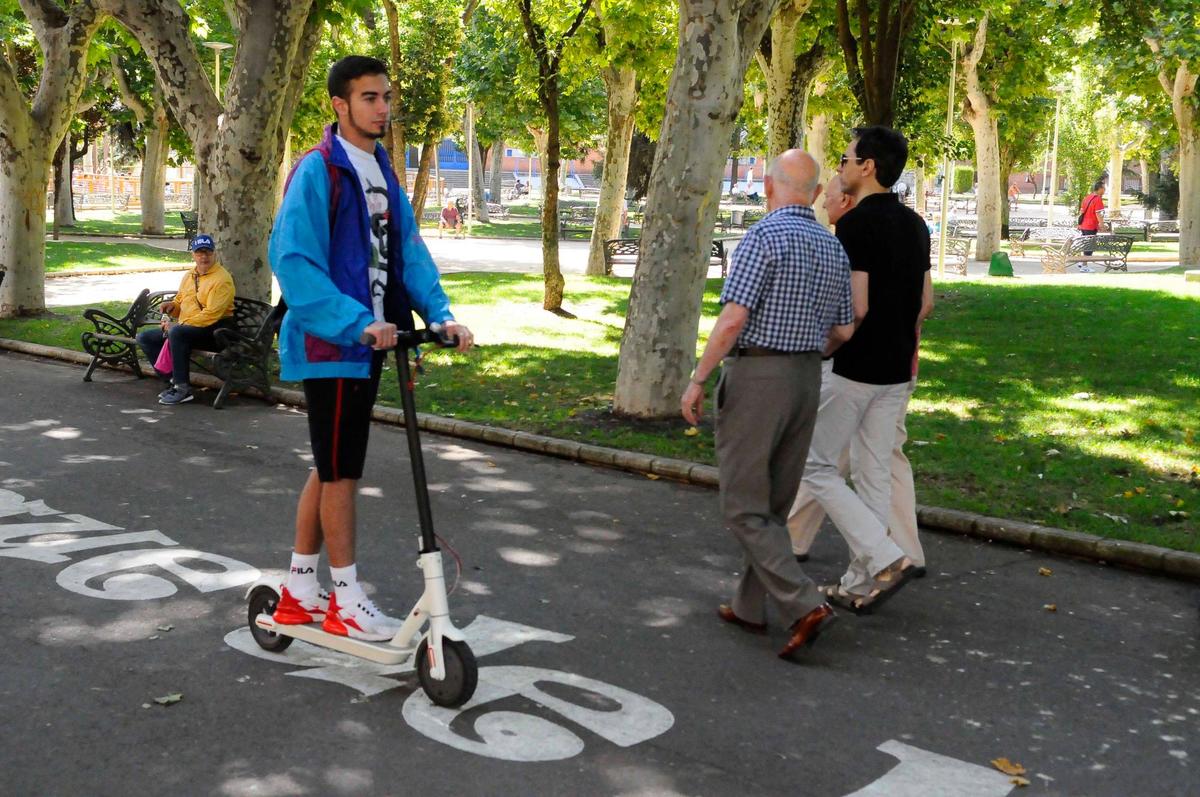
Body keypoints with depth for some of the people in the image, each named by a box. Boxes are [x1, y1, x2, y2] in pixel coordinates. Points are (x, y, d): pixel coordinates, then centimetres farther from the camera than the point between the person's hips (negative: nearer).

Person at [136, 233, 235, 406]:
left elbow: (211, 315, -21)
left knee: (176, 332, -35)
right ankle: (174, 380, -3)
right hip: (186, 328, 9)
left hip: (215, 330, -9)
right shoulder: (189, 276, 15)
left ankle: (183, 388, -27)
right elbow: (180, 302, 29)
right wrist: (171, 306, 3)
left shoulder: (222, 279, -12)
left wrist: (177, 325, -21)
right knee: (144, 337, 3)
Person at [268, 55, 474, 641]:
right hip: (331, 344, -8)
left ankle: (299, 592, 27)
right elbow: (293, 260, -21)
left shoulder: (382, 171, 13)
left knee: (329, 468, 15)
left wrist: (439, 313, -4)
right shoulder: (318, 171, -13)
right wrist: (357, 323, -27)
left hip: (367, 344, 8)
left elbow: (407, 250, 11)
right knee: (341, 470, -1)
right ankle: (347, 602, 12)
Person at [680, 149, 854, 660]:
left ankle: (804, 607, -12)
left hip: (755, 380, -8)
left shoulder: (765, 236, -15)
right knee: (772, 503, 16)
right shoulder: (832, 248, 9)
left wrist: (697, 380, -14)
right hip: (806, 380, 8)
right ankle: (750, 606, 23)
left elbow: (733, 318, -22)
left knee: (744, 509, -2)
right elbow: (842, 331, 13)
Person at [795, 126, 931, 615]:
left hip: (854, 368, -8)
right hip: (896, 371, 8)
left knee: (815, 466, 3)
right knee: (874, 474, 11)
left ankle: (885, 559, -6)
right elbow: (925, 303, 13)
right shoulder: (915, 225, 10)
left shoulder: (856, 223, -16)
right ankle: (861, 582, 17)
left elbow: (857, 307, -21)